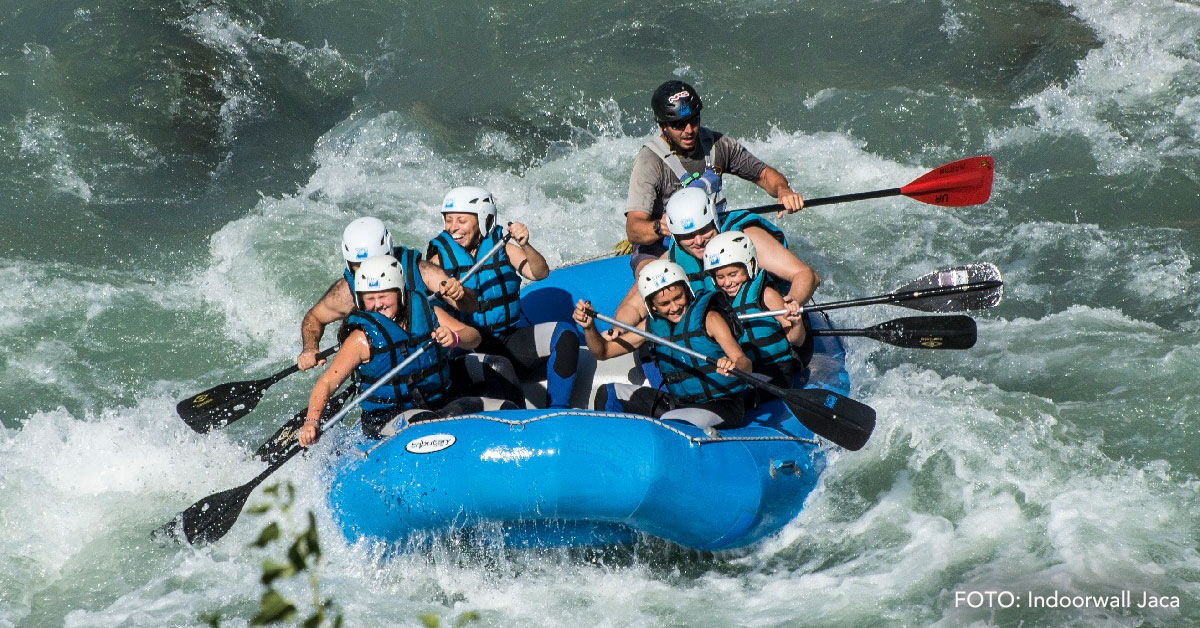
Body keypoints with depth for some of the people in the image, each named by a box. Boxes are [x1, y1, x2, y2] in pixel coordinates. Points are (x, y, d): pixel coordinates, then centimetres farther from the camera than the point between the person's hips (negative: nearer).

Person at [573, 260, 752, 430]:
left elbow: (745, 363, -25)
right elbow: (603, 351, 10)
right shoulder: (653, 325, 4)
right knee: (608, 395, 4)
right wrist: (589, 327, -10)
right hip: (679, 403, 7)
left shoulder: (709, 318, -14)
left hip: (723, 405, -7)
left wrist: (733, 366, -50)